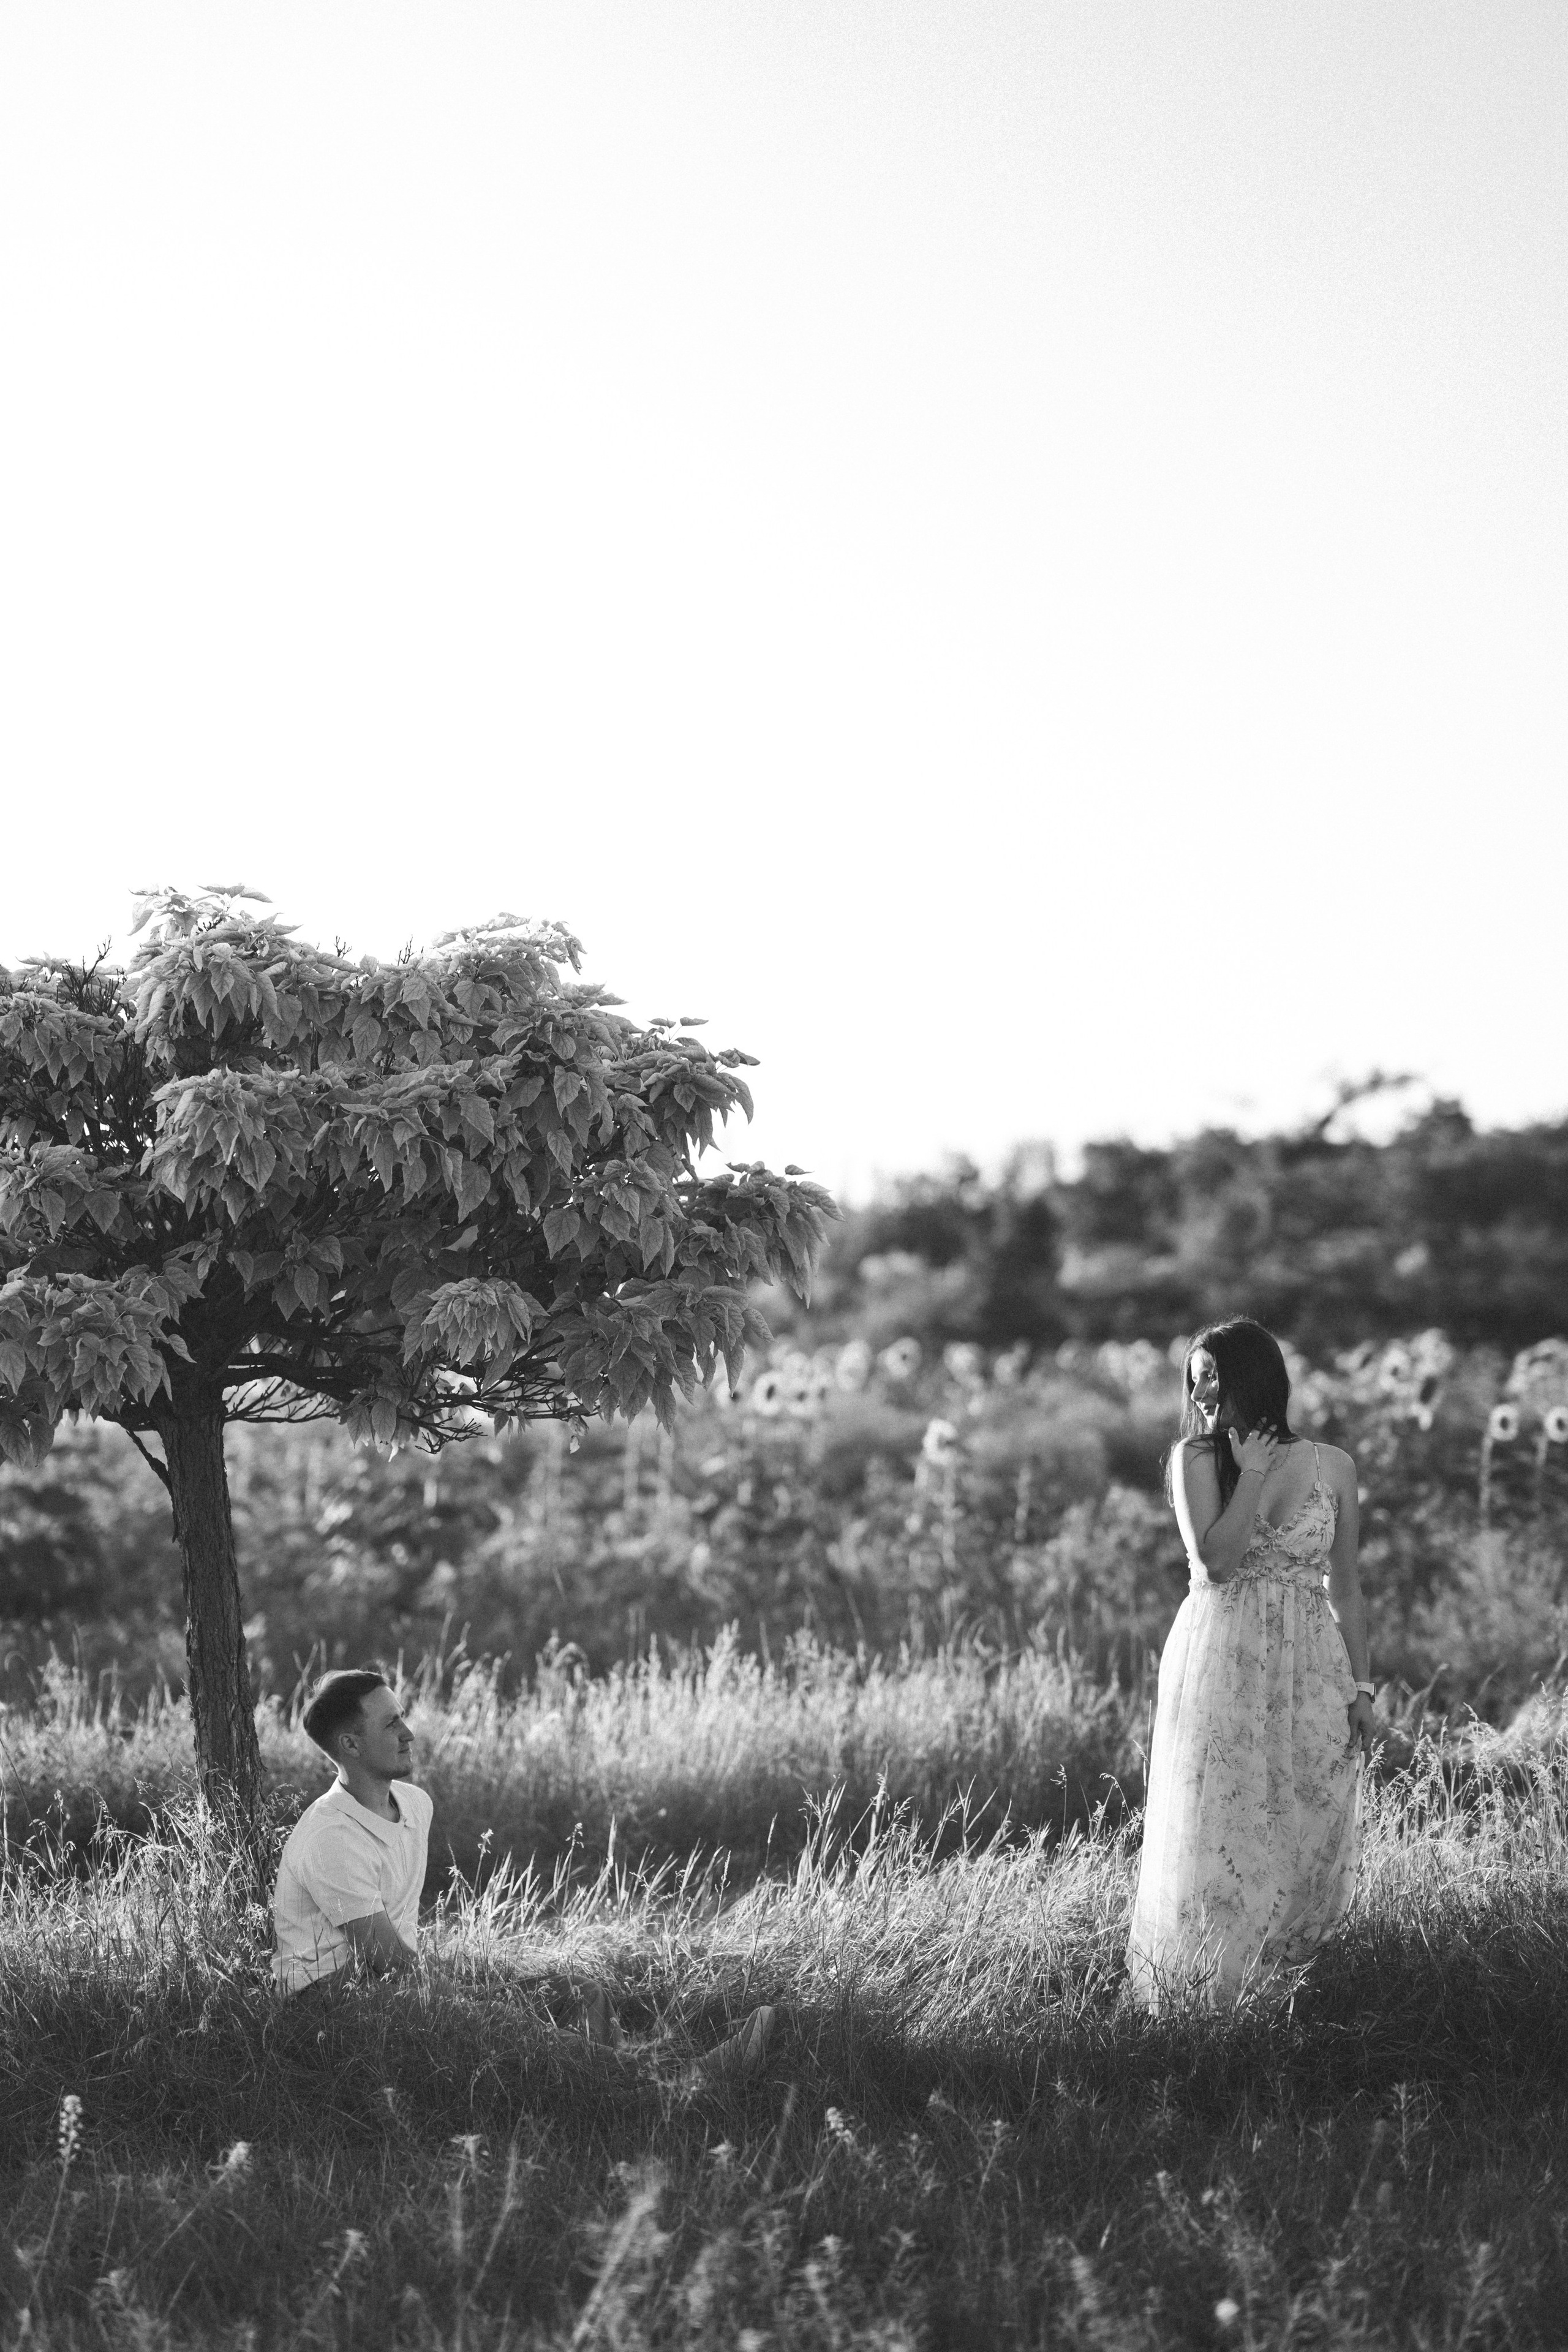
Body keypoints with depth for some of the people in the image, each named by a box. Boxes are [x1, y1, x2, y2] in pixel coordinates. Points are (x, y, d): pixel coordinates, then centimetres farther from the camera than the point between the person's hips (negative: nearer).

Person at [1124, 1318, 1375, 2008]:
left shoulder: (1332, 1466, 4)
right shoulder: (1195, 1458, 0)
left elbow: (1344, 1586, 9)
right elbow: (1214, 1561, -14)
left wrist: (1361, 1687, 6)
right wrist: (1252, 1472, -11)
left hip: (1310, 1672, 2)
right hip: (1219, 1666, -2)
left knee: (1310, 1837, 3)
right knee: (1213, 1836, -3)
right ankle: (1186, 1998, 5)